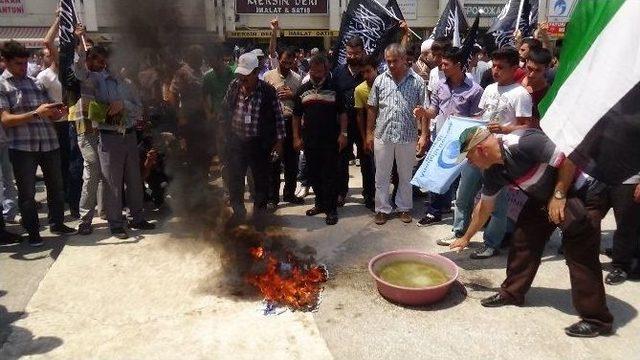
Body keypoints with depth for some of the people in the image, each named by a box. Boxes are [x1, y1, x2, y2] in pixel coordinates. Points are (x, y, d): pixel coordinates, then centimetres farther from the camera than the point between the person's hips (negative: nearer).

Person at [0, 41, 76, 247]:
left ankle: (57, 223, 31)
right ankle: (33, 233, 18)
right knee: (27, 193, 5)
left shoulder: (36, 82, 13)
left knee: (56, 187, 14)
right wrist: (36, 114, -22)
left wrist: (59, 113, -6)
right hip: (22, 147, -5)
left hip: (49, 143, 5)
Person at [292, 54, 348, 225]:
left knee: (330, 175, -1)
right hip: (310, 140, 4)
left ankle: (331, 209, 6)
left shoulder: (334, 88, 1)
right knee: (314, 174, 12)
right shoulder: (303, 90, 8)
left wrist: (343, 133, -7)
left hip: (331, 139, -3)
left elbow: (342, 113, 1)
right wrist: (296, 137, 6)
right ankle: (320, 203, 27)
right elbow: (297, 116, 11)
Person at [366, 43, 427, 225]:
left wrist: (424, 135, -7)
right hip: (382, 136, 1)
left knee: (406, 175, 12)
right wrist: (369, 133, 4)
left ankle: (404, 207, 28)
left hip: (408, 137, -1)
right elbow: (372, 108, 7)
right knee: (382, 176, 9)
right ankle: (382, 209, 21)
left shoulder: (417, 81, -2)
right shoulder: (380, 80, 2)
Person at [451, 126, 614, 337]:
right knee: (522, 239, 5)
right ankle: (512, 292, 19)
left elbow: (569, 160, -25)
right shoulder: (492, 172, -4)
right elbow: (484, 206, 9)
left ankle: (596, 319, 0)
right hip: (542, 198, 8)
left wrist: (558, 196, -20)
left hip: (576, 190, -8)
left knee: (579, 254, -10)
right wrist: (466, 238, 16)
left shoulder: (523, 144, -31)